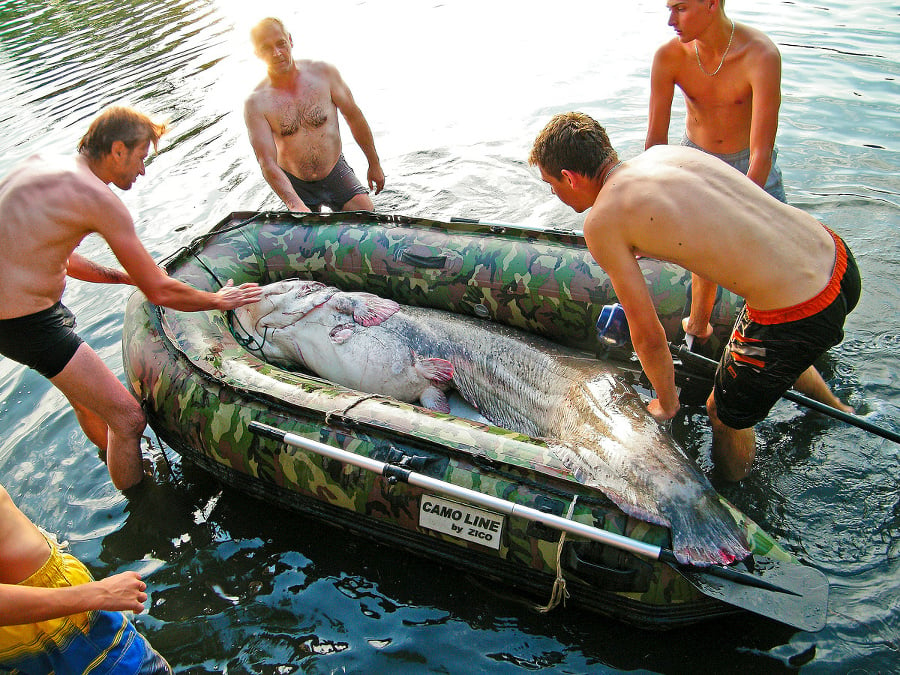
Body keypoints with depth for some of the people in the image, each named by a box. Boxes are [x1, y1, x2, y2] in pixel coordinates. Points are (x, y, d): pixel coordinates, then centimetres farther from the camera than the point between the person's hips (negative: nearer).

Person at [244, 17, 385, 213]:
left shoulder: (323, 73, -10)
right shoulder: (256, 103, -16)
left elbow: (354, 117, 2)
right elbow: (267, 163, -23)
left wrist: (374, 164, 8)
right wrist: (295, 205, -39)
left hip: (336, 173, 1)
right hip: (296, 185, 0)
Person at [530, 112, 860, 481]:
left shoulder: (601, 221, -12)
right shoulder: (664, 152, 8)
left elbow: (648, 335, -6)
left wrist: (666, 403, 11)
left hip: (797, 317, -8)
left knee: (725, 415, 19)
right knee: (782, 354, 39)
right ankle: (838, 409, 67)